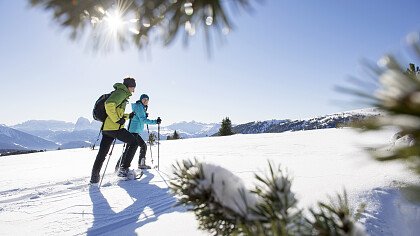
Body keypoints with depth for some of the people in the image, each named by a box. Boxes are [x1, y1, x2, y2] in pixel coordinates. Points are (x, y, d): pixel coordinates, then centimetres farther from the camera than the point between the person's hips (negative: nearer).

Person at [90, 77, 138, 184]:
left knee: (102, 153, 10)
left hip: (106, 127, 10)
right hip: (115, 128, -9)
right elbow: (109, 105, -23)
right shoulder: (121, 93, -5)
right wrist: (117, 119, -19)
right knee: (134, 143, 5)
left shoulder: (121, 94, 26)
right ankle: (124, 168, 5)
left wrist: (128, 116, 28)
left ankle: (94, 176, 10)